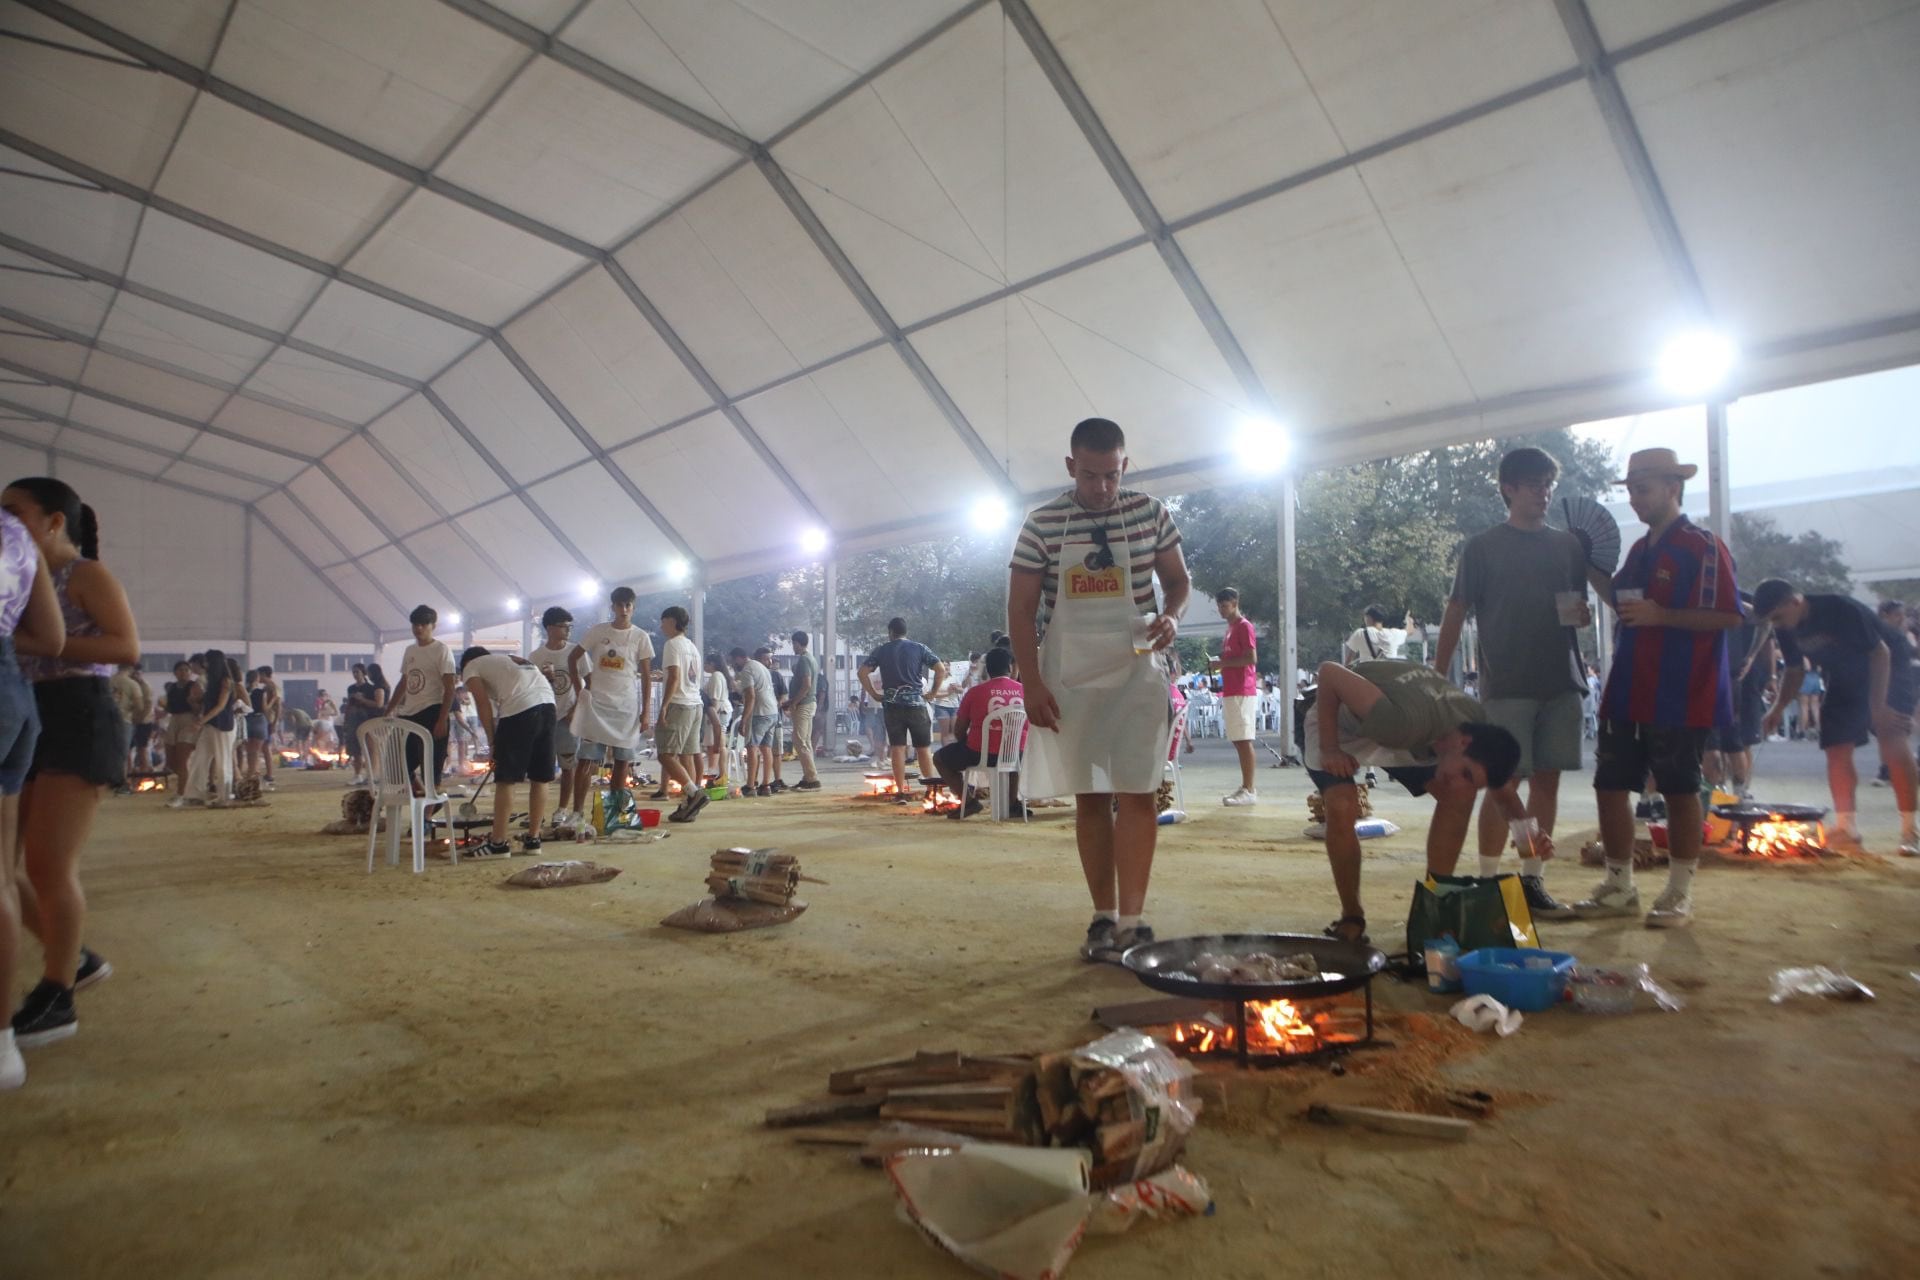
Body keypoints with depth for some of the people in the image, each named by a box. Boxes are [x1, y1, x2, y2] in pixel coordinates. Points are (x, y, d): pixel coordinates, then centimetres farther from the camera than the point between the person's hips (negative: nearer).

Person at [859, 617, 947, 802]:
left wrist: (875, 694, 5)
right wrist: (933, 692, 4)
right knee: (924, 748, 7)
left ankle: (901, 793, 1)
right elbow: (941, 669, -3)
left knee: (898, 748, 2)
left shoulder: (881, 651, 6)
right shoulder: (919, 648, 4)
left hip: (892, 705, 1)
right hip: (916, 703, -1)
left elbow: (862, 672, -1)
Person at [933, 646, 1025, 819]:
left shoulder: (976, 691, -7)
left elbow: (959, 731, 0)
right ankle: (1012, 803, 32)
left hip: (981, 754, -4)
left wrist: (968, 745, 20)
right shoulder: (1024, 691, 0)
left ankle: (969, 801, 7)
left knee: (940, 758, 18)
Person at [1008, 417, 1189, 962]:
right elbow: (1020, 608, -1)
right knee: (1089, 797, 5)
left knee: (1136, 792, -6)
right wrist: (1032, 684, -7)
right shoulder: (1042, 523, -3)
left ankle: (1132, 921, 0)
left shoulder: (1150, 513, 0)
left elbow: (1178, 579, 11)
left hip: (1137, 671, 0)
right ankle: (1104, 916, 14)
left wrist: (1172, 616, -12)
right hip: (1069, 677, 0)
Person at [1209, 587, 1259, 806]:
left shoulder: (1244, 626, -7)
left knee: (1244, 740, -10)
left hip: (1242, 692, -9)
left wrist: (1222, 663, -13)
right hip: (1231, 692, 9)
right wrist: (1219, 664, 11)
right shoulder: (1231, 628, 21)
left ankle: (1249, 790, -9)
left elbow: (1251, 658, -16)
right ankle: (1246, 788, 13)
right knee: (1238, 741, 9)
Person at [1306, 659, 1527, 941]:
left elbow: (1500, 784, 1)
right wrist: (1328, 749, -31)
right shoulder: (1406, 722, -44)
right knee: (1342, 807, -28)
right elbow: (1329, 671, -39)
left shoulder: (1480, 728, -23)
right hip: (1338, 721, -6)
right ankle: (1351, 918, -5)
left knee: (1460, 798, -11)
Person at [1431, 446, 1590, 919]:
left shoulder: (1569, 545, 13)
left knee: (1547, 780, 6)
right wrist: (1438, 678, -6)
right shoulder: (1482, 547, 1)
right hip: (1505, 685, -4)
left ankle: (1532, 882, 16)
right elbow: (1456, 613, -1)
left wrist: (1583, 613, -4)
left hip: (1561, 683, 4)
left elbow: (1580, 604, 21)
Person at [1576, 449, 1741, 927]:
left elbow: (1729, 616, -15)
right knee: (1610, 785, 8)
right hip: (1626, 695, 8)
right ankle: (1619, 887, 19)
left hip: (1679, 699, -8)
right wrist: (1592, 572, 15)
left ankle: (1679, 895, 15)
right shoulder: (1641, 550, 15)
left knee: (1679, 792, 4)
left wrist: (1660, 615, -23)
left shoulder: (1703, 547, -9)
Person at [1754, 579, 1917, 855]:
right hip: (1845, 681, 6)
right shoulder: (1786, 629, -11)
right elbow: (1796, 671, 3)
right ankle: (1846, 827, 7)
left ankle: (1909, 830, -11)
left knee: (1892, 741, -18)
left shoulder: (1841, 610, -31)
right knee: (1836, 751, -1)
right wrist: (1778, 708, -12)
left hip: (1888, 670, -6)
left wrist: (1878, 705, -32)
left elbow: (1880, 652, -26)